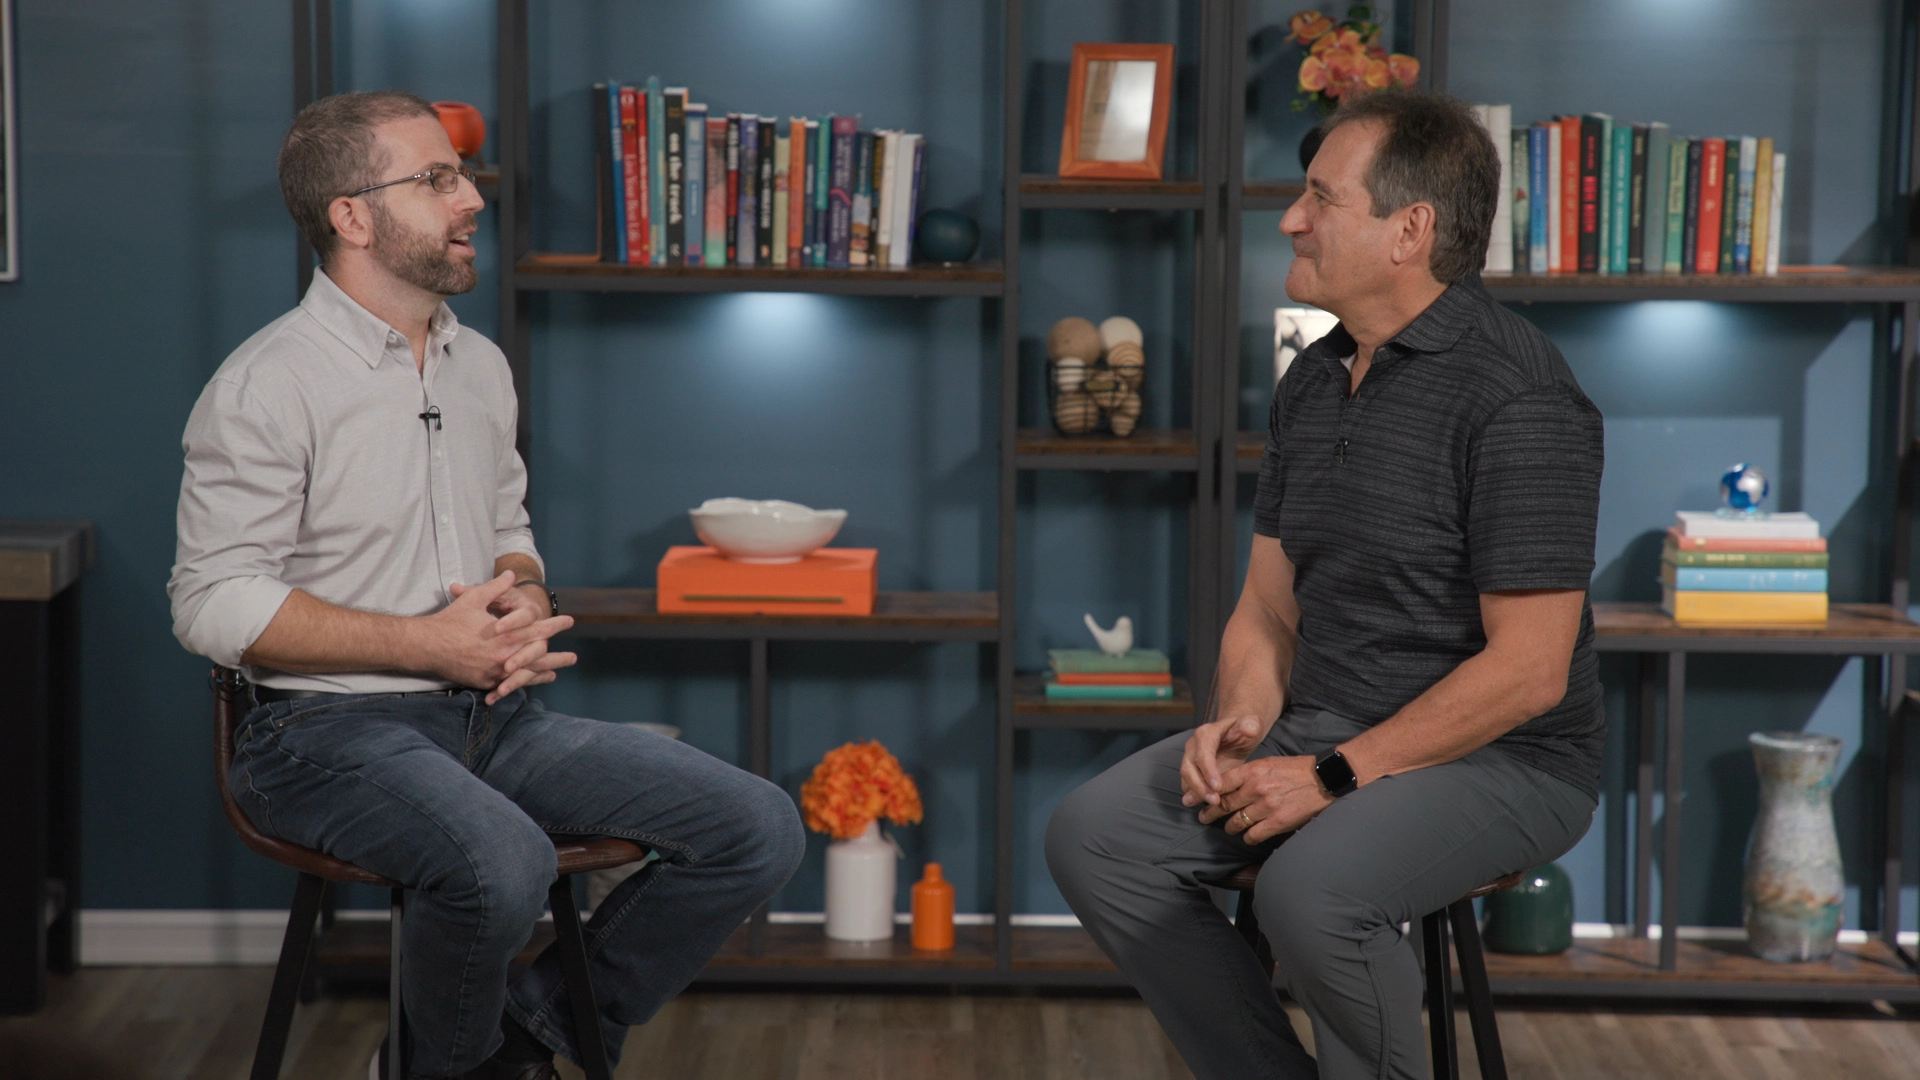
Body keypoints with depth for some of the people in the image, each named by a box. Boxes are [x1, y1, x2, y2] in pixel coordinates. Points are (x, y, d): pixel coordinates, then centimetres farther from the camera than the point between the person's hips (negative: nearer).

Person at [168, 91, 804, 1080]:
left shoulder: (481, 366, 15)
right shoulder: (266, 384, -9)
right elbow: (214, 604, -13)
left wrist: (526, 606, 0)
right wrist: (430, 643, -18)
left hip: (494, 717, 7)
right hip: (333, 730, -7)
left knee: (759, 830, -8)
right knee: (503, 862, -39)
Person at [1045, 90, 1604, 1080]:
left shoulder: (1514, 395, -17)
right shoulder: (1312, 383, 10)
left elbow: (1528, 671, -21)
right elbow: (1268, 605, 15)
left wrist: (1336, 776, -21)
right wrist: (1241, 720, -6)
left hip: (1498, 757, -8)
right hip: (1320, 730, 8)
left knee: (1310, 887, -34)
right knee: (1093, 835, -7)